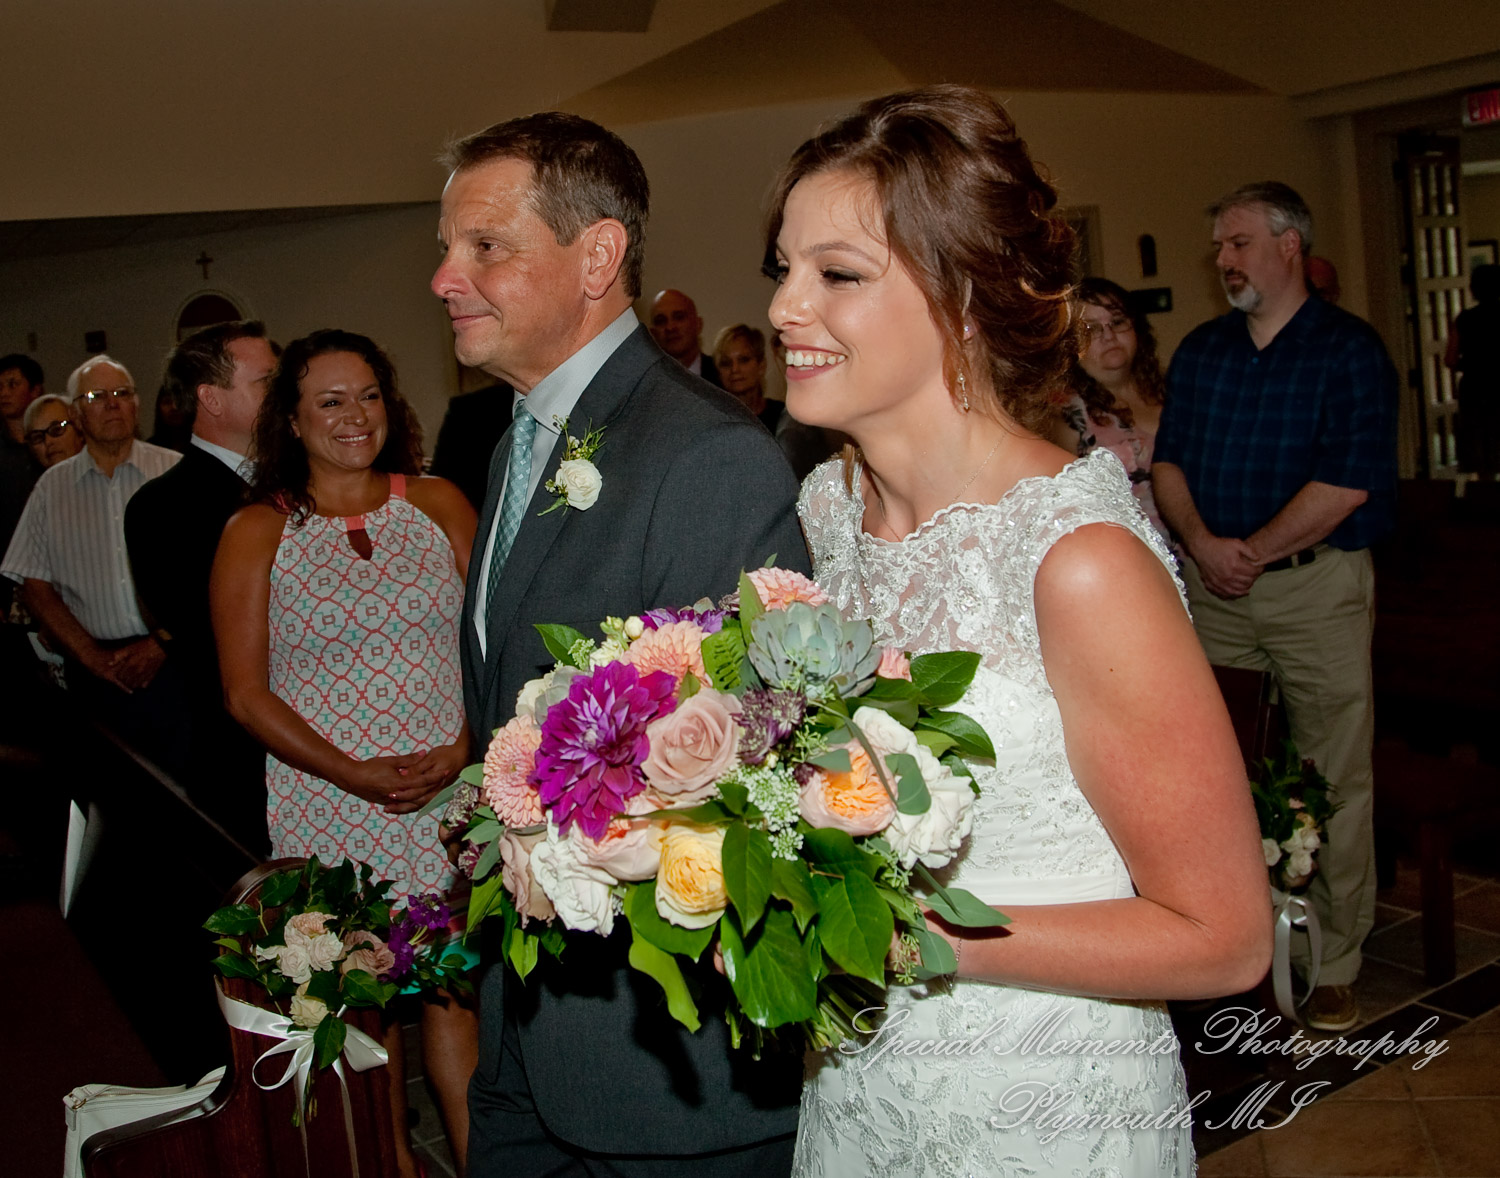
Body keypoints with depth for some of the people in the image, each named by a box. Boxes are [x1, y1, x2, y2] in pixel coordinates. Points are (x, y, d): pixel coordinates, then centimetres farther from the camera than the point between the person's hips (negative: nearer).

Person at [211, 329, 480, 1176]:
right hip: (330, 804, -1)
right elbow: (246, 693, -2)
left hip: (455, 788, 1)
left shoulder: (438, 504, 6)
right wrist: (357, 774, -12)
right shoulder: (257, 533, 1)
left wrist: (461, 751, -12)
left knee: (452, 987, 2)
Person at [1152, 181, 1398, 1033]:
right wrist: (1201, 541, -9)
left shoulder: (1351, 350, -4)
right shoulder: (1200, 351, 12)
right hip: (1213, 585, 5)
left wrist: (1252, 553, -12)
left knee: (1334, 777, 0)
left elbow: (1346, 483, -13)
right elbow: (1169, 461, 9)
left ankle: (1336, 964, 12)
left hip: (1318, 584, -4)